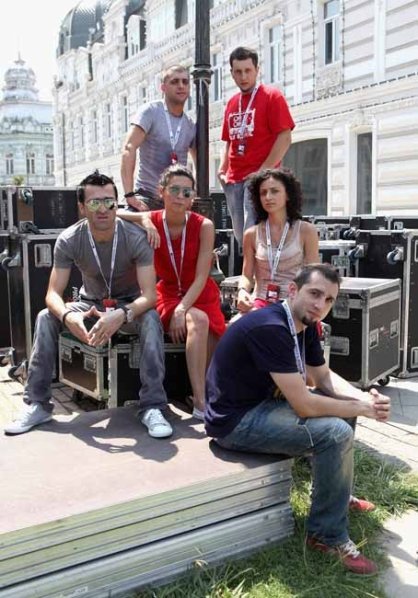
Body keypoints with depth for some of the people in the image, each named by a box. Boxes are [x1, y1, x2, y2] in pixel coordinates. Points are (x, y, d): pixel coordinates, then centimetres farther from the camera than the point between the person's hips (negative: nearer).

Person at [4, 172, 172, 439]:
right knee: (46, 318, -22)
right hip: (91, 304, 3)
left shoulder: (136, 238, -24)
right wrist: (67, 316, -44)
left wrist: (121, 315, -50)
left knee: (151, 319, -35)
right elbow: (53, 294, -19)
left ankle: (152, 407, -30)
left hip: (130, 305, -2)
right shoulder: (69, 240, -18)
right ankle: (38, 404, -11)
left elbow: (149, 295, -29)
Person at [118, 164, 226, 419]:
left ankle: (204, 396, -13)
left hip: (200, 294, 1)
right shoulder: (151, 222, -7)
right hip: (168, 293, -1)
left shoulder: (204, 226, -10)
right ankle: (201, 401, -33)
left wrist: (182, 310, -26)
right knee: (197, 320, -33)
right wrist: (142, 220, -23)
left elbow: (201, 278, -14)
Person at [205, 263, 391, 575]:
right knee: (336, 432, -21)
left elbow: (324, 377, 11)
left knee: (344, 405, 11)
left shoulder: (305, 324, 3)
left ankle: (338, 494, 27)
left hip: (263, 402, 10)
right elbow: (304, 405, -28)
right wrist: (362, 408, -15)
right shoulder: (270, 328, -27)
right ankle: (328, 535, -3)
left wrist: (364, 397, -7)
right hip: (235, 421, -10)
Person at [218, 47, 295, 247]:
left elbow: (285, 138, -8)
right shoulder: (232, 103, 18)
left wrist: (263, 172, -15)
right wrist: (222, 169, 8)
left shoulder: (272, 96, -1)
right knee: (241, 237, 8)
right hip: (233, 181, 7)